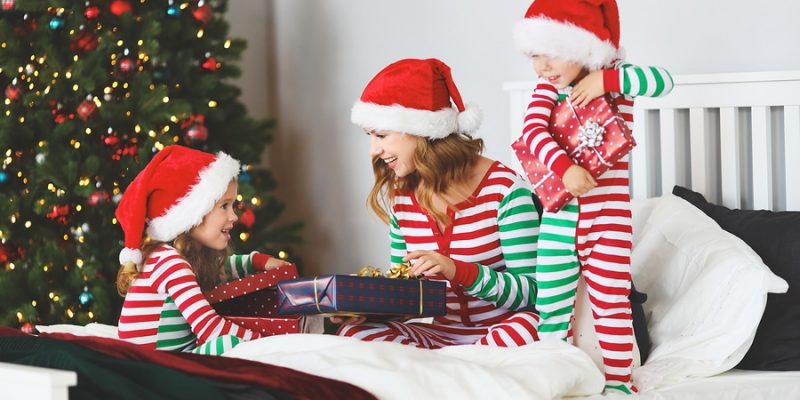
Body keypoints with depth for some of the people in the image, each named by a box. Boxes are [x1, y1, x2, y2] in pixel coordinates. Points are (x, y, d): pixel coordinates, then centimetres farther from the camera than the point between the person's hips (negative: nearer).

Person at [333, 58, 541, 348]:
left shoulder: (503, 188, -9)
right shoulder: (401, 197, 8)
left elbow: (531, 290, -12)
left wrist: (459, 271, -27)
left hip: (501, 331, -4)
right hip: (441, 333, 4)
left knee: (529, 326, -40)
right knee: (353, 332, -23)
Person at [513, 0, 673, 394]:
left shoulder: (615, 80, -5)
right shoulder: (547, 89, 0)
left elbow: (662, 81, -21)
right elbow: (533, 129, -16)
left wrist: (608, 80, -27)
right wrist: (564, 167, -32)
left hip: (608, 219, -3)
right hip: (558, 219, 3)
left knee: (611, 303, 1)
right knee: (549, 304, 7)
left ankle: (619, 381, 10)